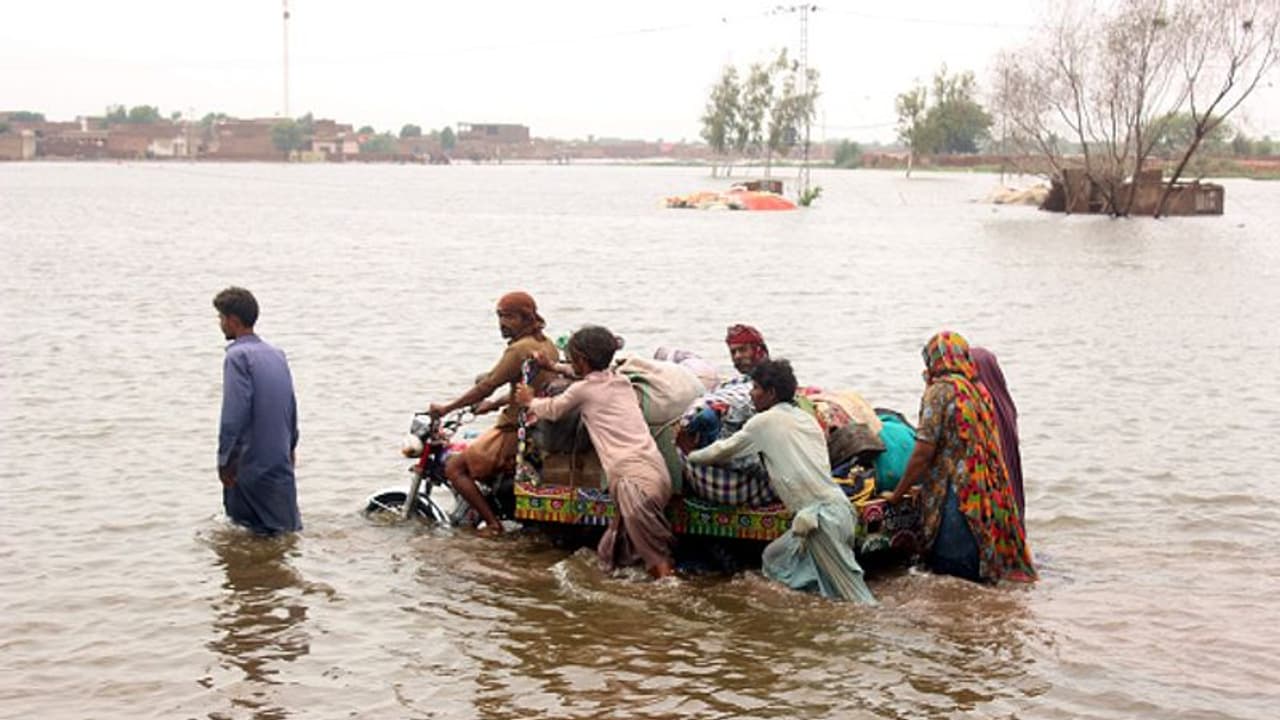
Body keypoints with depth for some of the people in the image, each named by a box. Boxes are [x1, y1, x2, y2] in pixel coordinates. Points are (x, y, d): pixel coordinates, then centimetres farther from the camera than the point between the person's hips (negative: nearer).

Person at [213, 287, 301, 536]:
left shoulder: (238, 356, -13)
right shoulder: (276, 354, 10)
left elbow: (234, 413, -20)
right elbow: (292, 405, 16)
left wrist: (224, 459, -14)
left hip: (251, 461, -7)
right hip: (280, 459, 7)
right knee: (288, 528, 11)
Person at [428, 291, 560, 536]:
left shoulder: (520, 349, -18)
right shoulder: (547, 345, 10)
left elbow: (487, 386, -18)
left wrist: (446, 408, -11)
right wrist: (496, 404, 25)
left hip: (516, 431, -10)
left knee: (454, 467, -5)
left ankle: (493, 523, -9)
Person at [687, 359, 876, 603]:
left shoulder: (765, 421, -2)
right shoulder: (806, 418, 18)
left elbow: (722, 451, 8)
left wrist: (689, 456, 25)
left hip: (821, 517, -8)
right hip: (837, 507, 8)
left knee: (850, 594, -8)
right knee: (774, 558, 19)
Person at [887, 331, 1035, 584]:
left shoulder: (939, 392, -9)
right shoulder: (979, 391, 13)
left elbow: (924, 452, -14)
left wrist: (897, 494, -6)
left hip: (955, 496, -8)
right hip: (988, 494, 8)